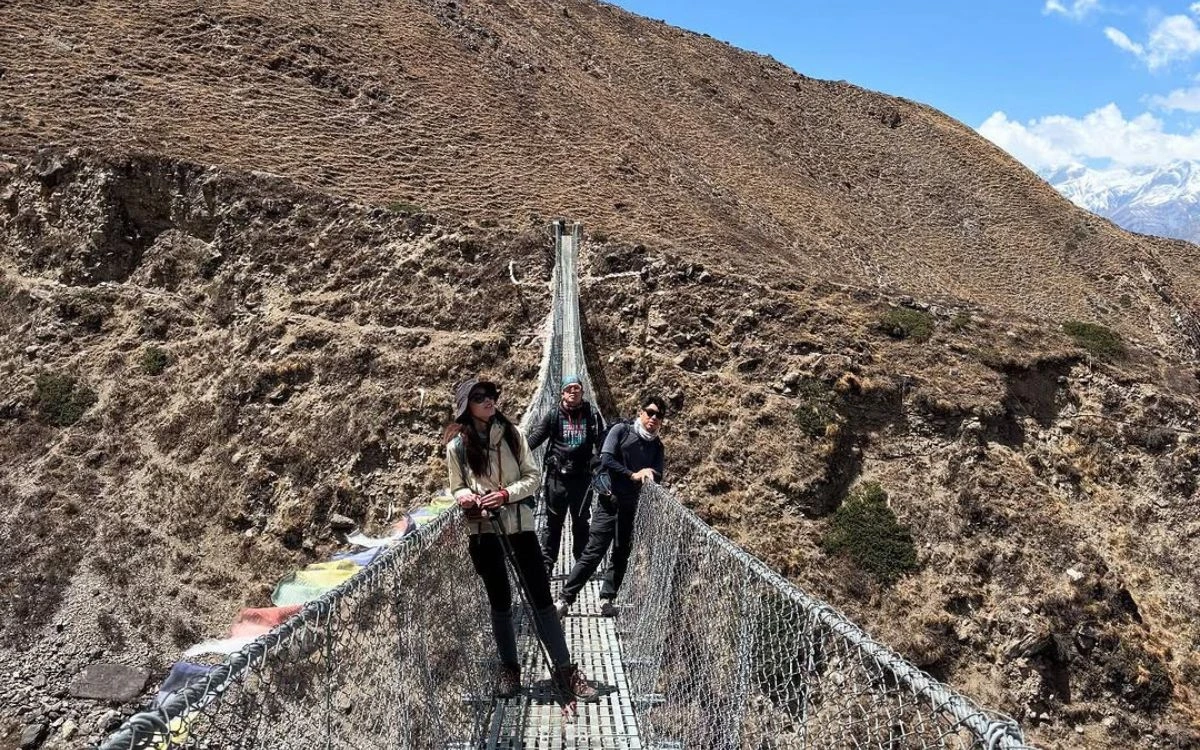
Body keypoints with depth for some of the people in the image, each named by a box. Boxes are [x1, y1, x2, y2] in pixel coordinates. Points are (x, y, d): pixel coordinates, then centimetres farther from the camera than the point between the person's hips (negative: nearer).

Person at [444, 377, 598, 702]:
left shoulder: (511, 434, -2)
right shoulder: (457, 445, -3)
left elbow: (532, 476, 1)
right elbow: (457, 489, 7)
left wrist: (506, 493, -15)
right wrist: (466, 497, -15)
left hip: (519, 521, 0)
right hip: (482, 528, 0)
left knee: (541, 594, 1)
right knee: (500, 599, 11)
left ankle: (565, 670, 9)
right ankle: (509, 668, 28)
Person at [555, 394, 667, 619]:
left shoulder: (656, 446, 11)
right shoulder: (621, 430, -2)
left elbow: (657, 476, 2)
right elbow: (606, 459, -12)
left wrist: (649, 474, -21)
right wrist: (634, 475, -14)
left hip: (631, 507, 5)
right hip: (609, 501, -5)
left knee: (621, 554, 7)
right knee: (593, 552, -9)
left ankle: (607, 599, 17)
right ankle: (565, 598, -4)